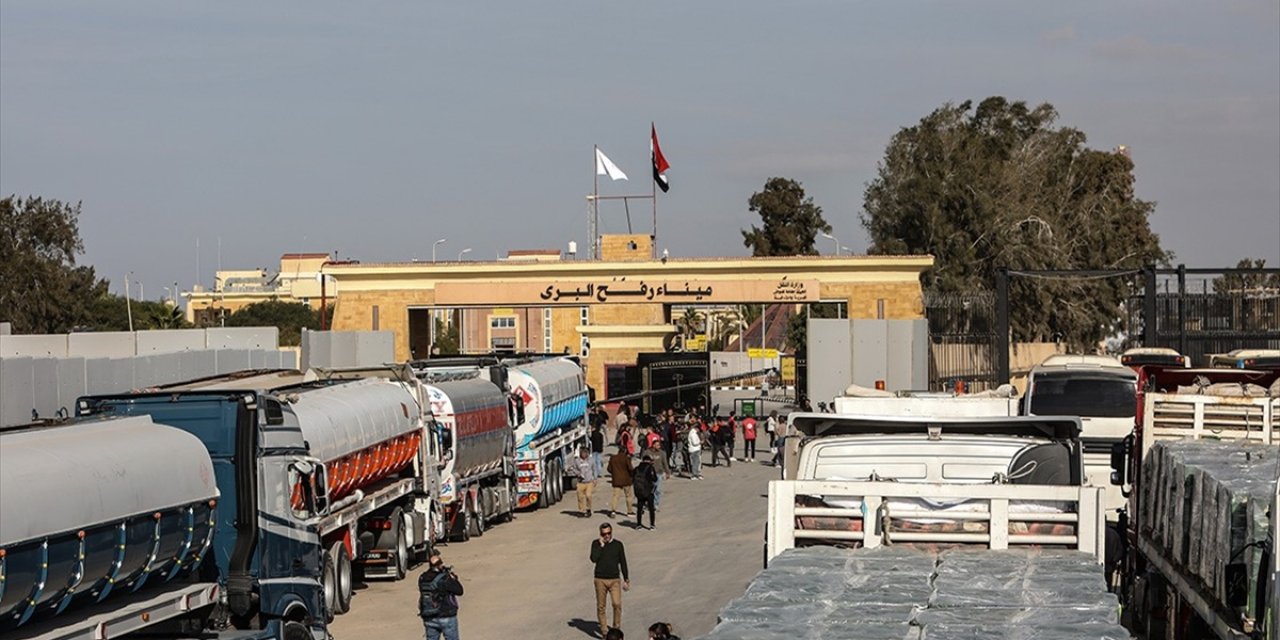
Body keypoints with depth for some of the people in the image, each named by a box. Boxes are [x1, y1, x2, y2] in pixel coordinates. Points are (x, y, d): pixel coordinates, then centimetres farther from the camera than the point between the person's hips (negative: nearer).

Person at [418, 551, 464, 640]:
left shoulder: (422, 579, -3)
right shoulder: (444, 578, -19)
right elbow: (459, 591, -13)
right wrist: (453, 578, 2)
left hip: (429, 619, 5)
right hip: (446, 617, -5)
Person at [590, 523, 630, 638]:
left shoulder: (618, 545, 4)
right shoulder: (596, 544, 1)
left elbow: (623, 563, 10)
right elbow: (594, 559, -14)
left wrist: (626, 579, 11)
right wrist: (601, 545, -15)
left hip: (614, 580, 0)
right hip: (600, 579, 0)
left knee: (617, 604, -15)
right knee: (601, 606, 4)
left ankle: (616, 627, 0)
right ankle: (603, 630, 13)